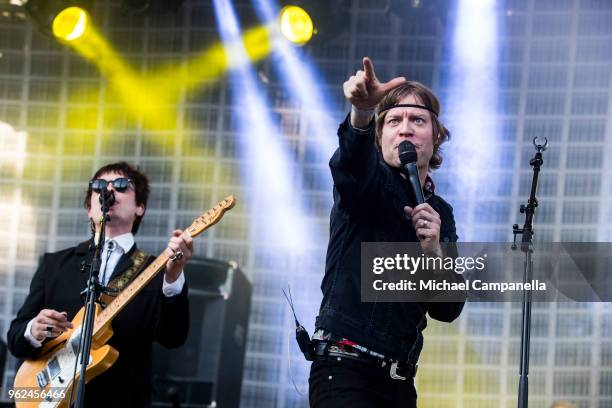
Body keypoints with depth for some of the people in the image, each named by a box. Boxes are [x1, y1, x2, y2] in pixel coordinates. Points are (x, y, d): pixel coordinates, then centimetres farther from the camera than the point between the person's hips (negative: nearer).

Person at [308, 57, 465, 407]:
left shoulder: (441, 212, 14)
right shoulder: (371, 181, -1)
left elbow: (448, 310, 9)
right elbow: (350, 161, -27)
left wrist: (434, 251, -10)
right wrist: (362, 112, -48)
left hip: (399, 379, 7)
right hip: (346, 369, -7)